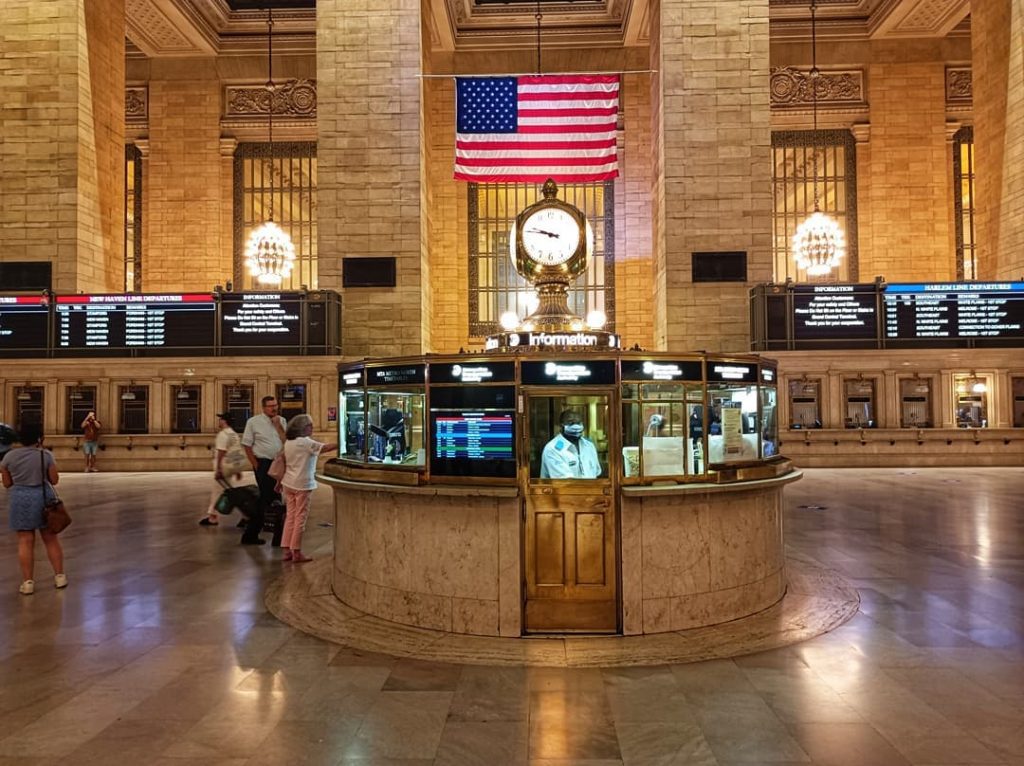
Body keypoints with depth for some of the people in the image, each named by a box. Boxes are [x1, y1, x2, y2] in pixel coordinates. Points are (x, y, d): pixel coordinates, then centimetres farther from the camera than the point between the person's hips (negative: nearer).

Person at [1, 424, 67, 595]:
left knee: (25, 541, 4)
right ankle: (60, 576, 14)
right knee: (51, 539, 9)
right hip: (43, 497, 0)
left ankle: (27, 582, 5)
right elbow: (54, 480, -1)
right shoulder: (46, 455, -6)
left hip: (20, 500, 0)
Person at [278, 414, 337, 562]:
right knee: (300, 517, -1)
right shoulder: (306, 442, -14)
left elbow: (284, 464, 13)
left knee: (290, 516, 11)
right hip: (303, 485, -8)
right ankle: (297, 552, 2)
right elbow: (325, 448, -20)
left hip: (289, 483, 8)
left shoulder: (288, 442, 9)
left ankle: (287, 550, 14)